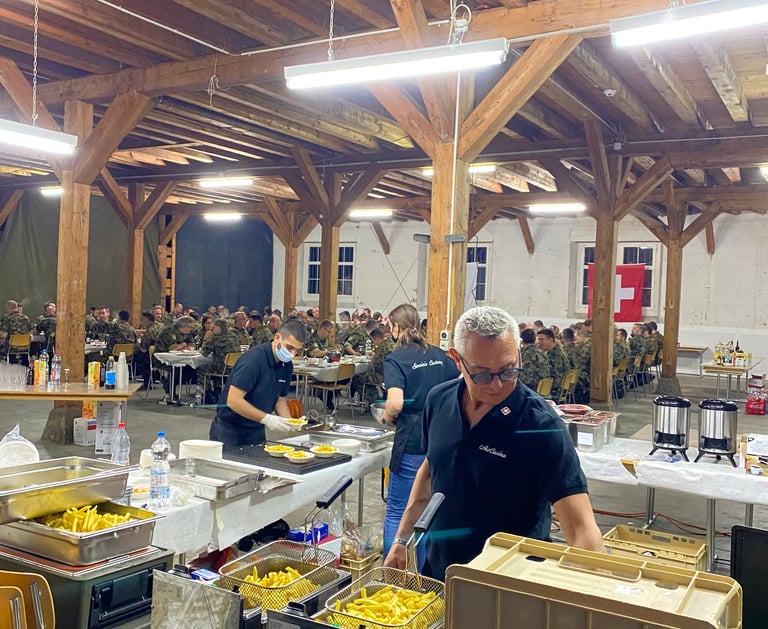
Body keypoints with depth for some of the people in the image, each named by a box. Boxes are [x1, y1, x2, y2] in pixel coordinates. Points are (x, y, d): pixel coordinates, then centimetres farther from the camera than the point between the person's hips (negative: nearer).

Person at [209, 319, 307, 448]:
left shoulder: (287, 365, 0)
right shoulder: (253, 359, -23)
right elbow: (233, 401, -27)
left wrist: (289, 421, -8)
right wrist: (267, 419, -28)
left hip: (257, 431, 7)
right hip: (230, 431, -7)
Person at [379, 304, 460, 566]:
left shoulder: (395, 359, -10)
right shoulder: (438, 355, 7)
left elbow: (395, 403, -24)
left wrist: (388, 416, -3)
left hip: (411, 443, -6)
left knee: (396, 512, 7)